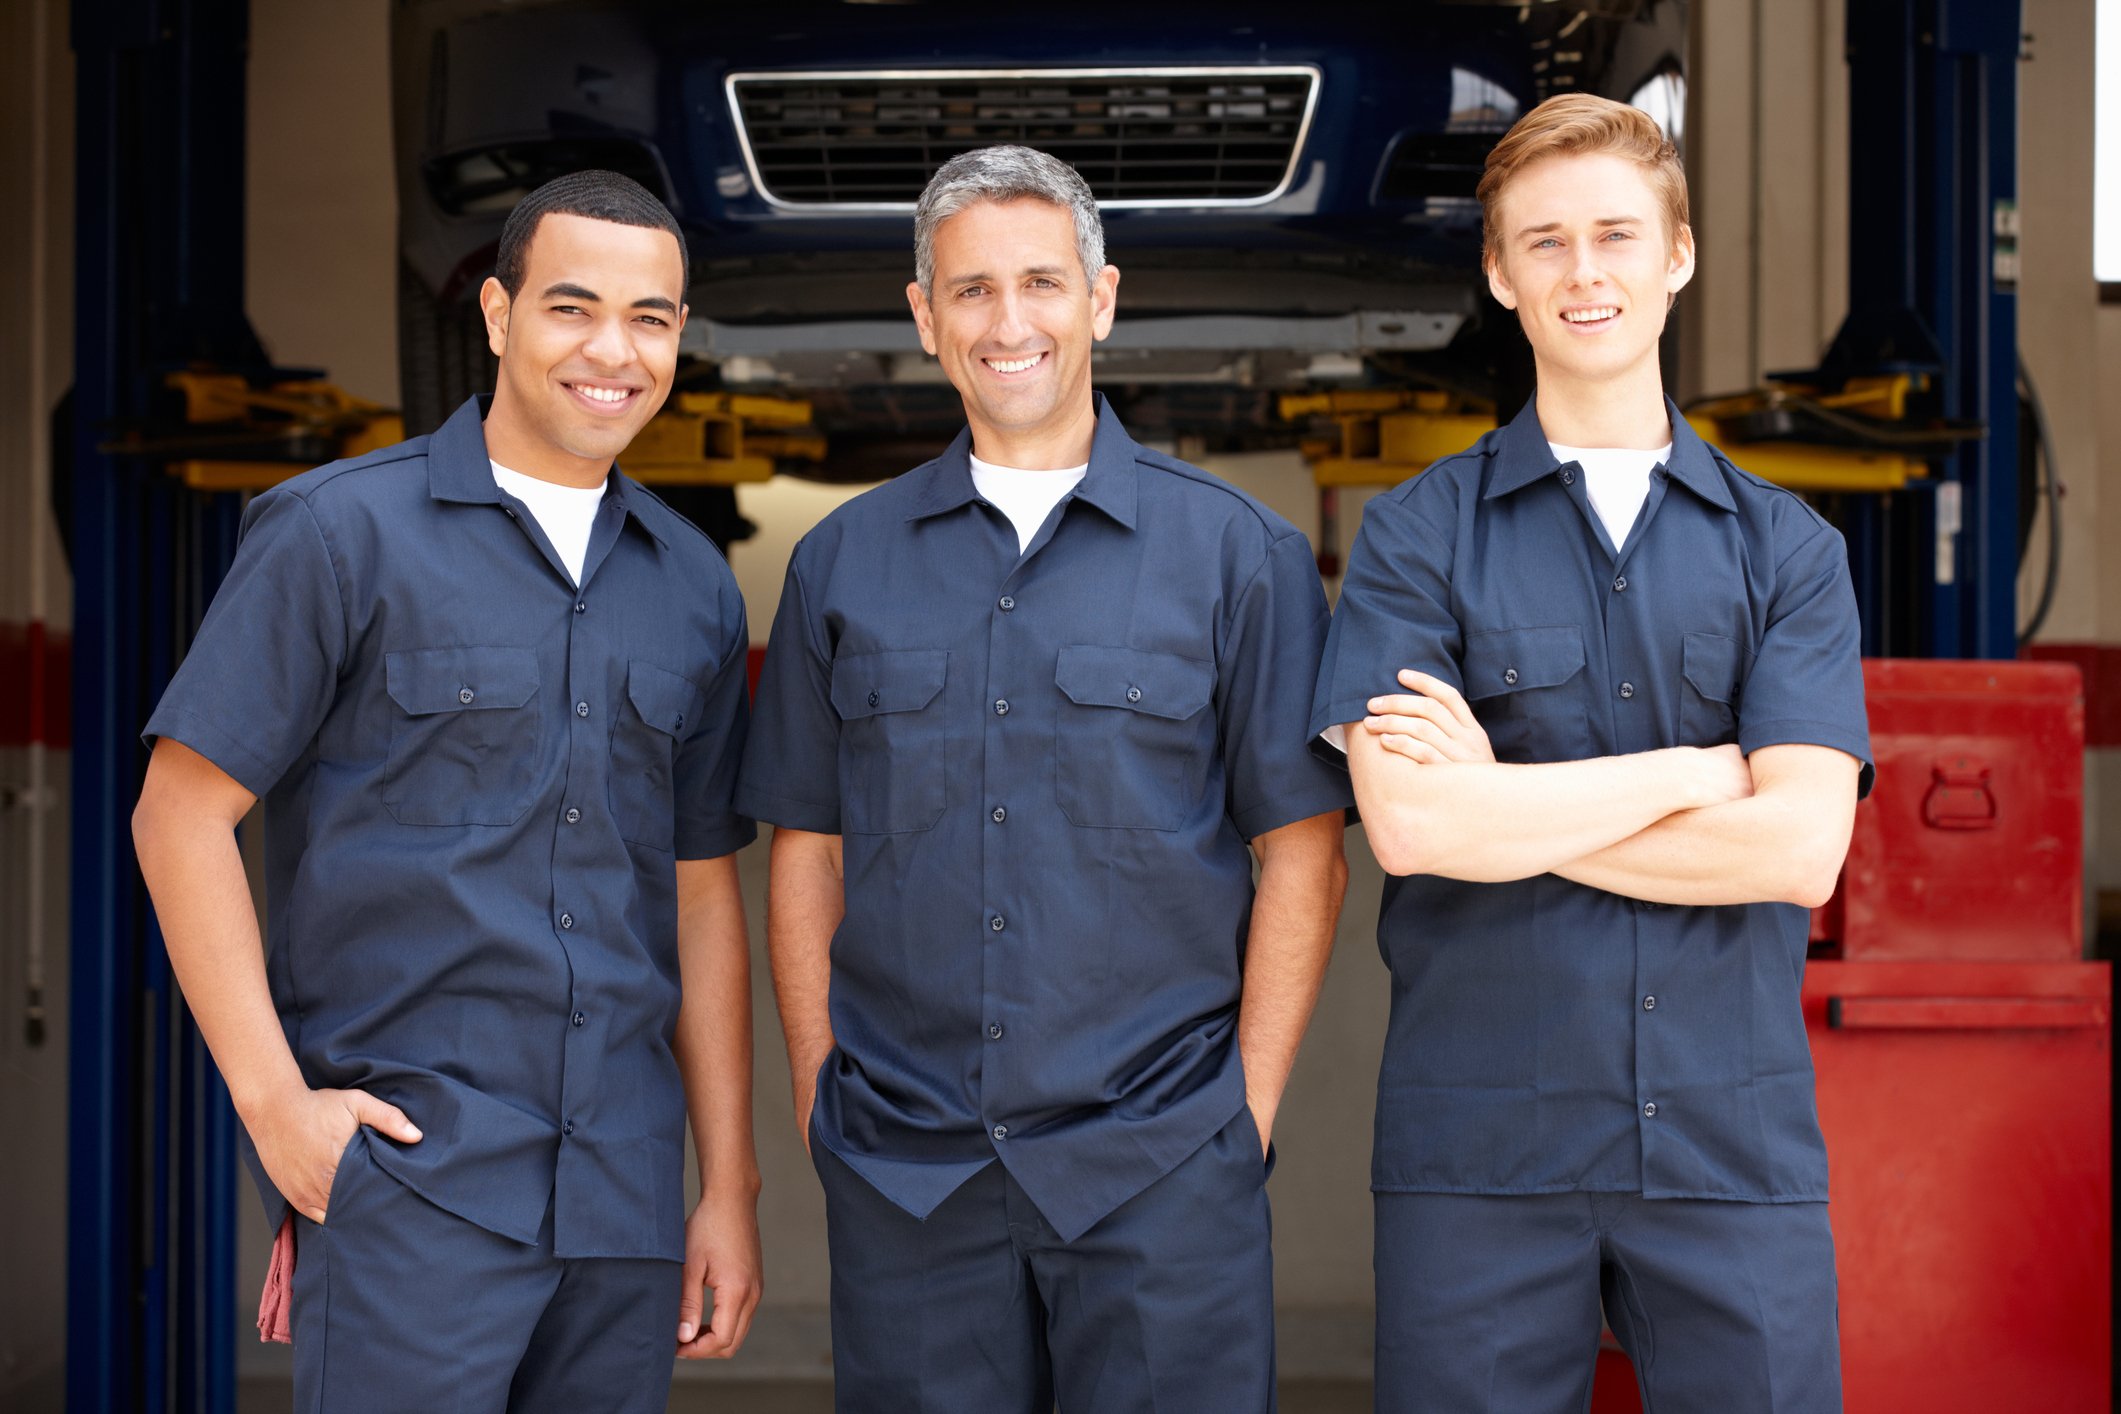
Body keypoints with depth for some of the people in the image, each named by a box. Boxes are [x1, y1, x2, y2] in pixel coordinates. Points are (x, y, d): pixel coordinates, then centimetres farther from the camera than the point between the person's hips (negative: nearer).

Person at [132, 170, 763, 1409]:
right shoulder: (343, 533, -2)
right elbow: (182, 814, -4)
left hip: (626, 1201, 5)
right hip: (408, 1175, -5)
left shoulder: (695, 588, 12)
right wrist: (273, 1101, -10)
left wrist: (732, 1185, 11)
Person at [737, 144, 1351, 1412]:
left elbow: (1302, 857, 1)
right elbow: (807, 854, 11)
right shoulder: (844, 565, 9)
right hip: (902, 1172, 2)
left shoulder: (1237, 552, 2)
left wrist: (1249, 1109, -5)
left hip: (1158, 1167, -2)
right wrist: (818, 1097, 4)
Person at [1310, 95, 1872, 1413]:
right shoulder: (1419, 536, 2)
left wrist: (1502, 805, -9)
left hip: (1733, 1142, 1)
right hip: (1478, 1147, -1)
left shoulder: (1787, 548, 7)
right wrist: (1701, 769, -7)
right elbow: (1410, 824, -13)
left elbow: (1801, 847, -7)